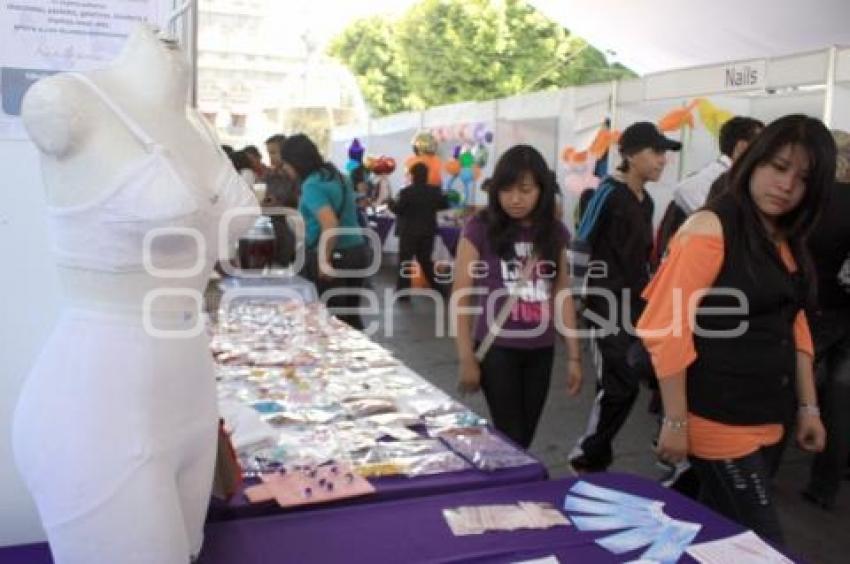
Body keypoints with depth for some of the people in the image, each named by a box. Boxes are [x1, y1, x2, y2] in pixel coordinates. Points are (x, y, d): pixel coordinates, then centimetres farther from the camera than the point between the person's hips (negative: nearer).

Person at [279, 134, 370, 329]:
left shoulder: (312, 185, -16)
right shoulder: (335, 175, 11)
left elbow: (331, 226, -28)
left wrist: (324, 261, -18)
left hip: (336, 255, -9)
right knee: (350, 315, 15)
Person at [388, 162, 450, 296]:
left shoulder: (406, 192, -15)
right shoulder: (435, 191, 0)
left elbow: (398, 209, -13)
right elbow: (444, 205, 9)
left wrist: (391, 203, 6)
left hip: (409, 232, -5)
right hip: (428, 232, 5)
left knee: (405, 261, 3)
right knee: (425, 260, 17)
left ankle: (403, 291, 1)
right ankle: (437, 288, 18)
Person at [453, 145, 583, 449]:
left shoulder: (554, 231, 4)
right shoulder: (480, 228, -8)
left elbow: (562, 295, 8)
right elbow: (460, 297, -7)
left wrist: (574, 356, 7)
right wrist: (467, 359, -10)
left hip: (541, 351, 4)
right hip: (497, 348, -4)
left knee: (525, 438, 12)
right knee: (511, 440, -2)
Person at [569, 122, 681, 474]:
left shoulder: (645, 200, 12)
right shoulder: (609, 193, -13)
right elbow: (581, 246, -15)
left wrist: (648, 294, 17)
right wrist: (584, 295, -15)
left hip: (636, 300, 8)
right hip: (609, 301, -8)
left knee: (615, 383, 9)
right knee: (622, 383, -9)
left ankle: (596, 456, 22)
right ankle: (586, 458, 7)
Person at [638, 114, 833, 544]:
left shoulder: (789, 241, 11)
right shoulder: (711, 229, -14)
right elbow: (669, 329, -18)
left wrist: (808, 406, 16)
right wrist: (675, 422, -17)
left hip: (768, 420, 8)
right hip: (718, 420, -8)